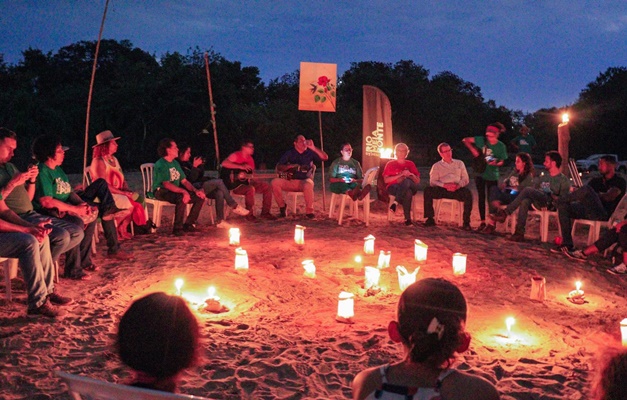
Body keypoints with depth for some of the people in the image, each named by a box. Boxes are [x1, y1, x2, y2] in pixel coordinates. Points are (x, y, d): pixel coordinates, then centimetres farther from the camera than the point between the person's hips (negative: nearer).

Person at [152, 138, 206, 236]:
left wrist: (196, 190, -5)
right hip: (161, 191, -9)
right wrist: (183, 191, -36)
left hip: (176, 191, 9)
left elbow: (184, 181, 12)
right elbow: (166, 184, -25)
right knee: (182, 198, -37)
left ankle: (188, 224, 2)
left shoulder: (175, 163, 14)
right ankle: (177, 228, -27)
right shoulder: (160, 164, -14)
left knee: (200, 197, -4)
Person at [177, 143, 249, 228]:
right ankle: (234, 206, -14)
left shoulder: (187, 163, 20)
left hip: (199, 186, 9)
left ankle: (219, 221, -18)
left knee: (219, 193, -17)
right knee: (219, 182, -19)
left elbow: (200, 175, 21)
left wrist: (200, 166, 5)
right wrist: (195, 166, -19)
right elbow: (190, 180, -18)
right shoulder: (179, 166, -9)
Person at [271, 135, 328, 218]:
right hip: (289, 182, 2)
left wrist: (313, 148, -13)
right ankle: (282, 206, -5)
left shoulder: (310, 153, 9)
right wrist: (289, 166, -13)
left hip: (304, 181, -2)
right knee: (274, 182, -24)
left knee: (308, 184, -39)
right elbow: (278, 167, 6)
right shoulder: (289, 153, 11)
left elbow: (325, 157, -4)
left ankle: (309, 211, -25)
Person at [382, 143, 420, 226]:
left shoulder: (410, 164, 21)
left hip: (410, 187, 2)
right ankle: (408, 218, -40)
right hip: (393, 187, -2)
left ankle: (396, 202, -40)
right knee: (408, 193, -40)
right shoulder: (390, 164, 14)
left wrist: (410, 175, -6)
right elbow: (386, 180, 1)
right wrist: (400, 175, -9)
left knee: (406, 181, -38)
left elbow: (418, 181, 15)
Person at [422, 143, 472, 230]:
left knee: (467, 193, -34)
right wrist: (445, 185, -16)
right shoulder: (436, 166, 17)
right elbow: (432, 182, 3)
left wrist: (458, 185, -10)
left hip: (457, 189, 0)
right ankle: (430, 219, -22)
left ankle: (466, 222, -27)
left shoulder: (459, 163, 21)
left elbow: (466, 179, 13)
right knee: (428, 190, -29)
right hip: (442, 190, 0)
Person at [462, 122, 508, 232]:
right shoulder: (482, 140, -8)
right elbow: (465, 140, -4)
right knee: (481, 198, 6)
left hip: (492, 176, -1)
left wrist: (495, 163, -27)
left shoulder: (501, 146, -9)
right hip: (480, 173, 1)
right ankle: (483, 222, 15)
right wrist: (473, 149, -15)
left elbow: (501, 162, -5)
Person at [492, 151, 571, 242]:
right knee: (525, 201, -32)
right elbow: (534, 188, 24)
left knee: (528, 190, -27)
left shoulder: (563, 180, 8)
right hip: (538, 203, 5)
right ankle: (519, 233, -37)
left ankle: (505, 213, -28)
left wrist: (555, 197, -19)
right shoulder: (542, 177, 29)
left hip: (550, 204, -5)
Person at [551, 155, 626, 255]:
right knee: (563, 206, -16)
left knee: (586, 189, -31)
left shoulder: (619, 181, 5)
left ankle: (560, 200, -6)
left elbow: (610, 197, -12)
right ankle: (567, 244, -19)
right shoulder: (596, 181, 26)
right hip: (590, 213, 7)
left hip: (604, 215, -7)